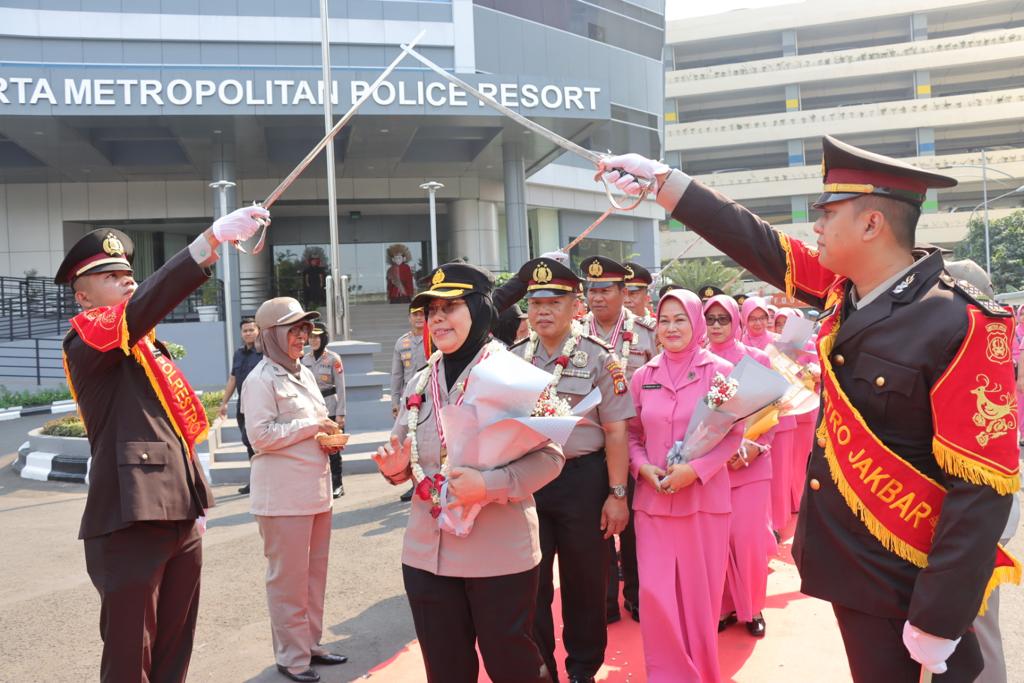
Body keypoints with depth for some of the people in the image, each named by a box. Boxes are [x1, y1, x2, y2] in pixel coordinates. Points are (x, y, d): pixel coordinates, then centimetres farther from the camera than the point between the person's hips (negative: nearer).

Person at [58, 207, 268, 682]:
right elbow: (143, 304, -28)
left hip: (180, 519, 8)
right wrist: (212, 239, -38)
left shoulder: (149, 346, 18)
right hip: (129, 524, -8)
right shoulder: (85, 340, -7)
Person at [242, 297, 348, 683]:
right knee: (288, 579, 2)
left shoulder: (305, 374, 13)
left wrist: (329, 436, 5)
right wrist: (312, 427, -16)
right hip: (283, 496, -8)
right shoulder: (261, 380, -11)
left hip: (315, 489, 8)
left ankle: (310, 643, 30)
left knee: (315, 573, 15)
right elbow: (260, 435, -19)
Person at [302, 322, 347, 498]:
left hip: (330, 408, -4)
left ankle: (337, 484, 12)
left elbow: (341, 388, -6)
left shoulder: (333, 358, -5)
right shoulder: (305, 359, 8)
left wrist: (340, 413, -10)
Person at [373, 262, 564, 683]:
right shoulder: (420, 382, 7)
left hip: (500, 552, -5)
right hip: (427, 553, 5)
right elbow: (407, 460, 15)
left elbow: (549, 455, -14)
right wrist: (397, 468, -9)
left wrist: (490, 485, -28)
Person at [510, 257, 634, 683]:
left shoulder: (597, 357, -5)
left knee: (585, 582, 12)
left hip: (582, 479, -2)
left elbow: (615, 431, -6)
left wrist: (617, 494, -9)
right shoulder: (513, 359, 4)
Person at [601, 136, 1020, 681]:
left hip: (905, 585, -6)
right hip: (848, 559, 7)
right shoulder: (845, 289, -2)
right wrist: (656, 176, 7)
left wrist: (938, 622, -21)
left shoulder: (961, 327, -22)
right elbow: (756, 243, 6)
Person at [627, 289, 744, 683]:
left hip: (704, 496, -2)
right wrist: (643, 467, -9)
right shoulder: (643, 376, 5)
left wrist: (695, 469, -17)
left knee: (700, 591, 8)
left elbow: (734, 433, -4)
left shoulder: (720, 371, -4)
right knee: (654, 591, 0)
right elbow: (632, 433, 11)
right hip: (653, 499, 2)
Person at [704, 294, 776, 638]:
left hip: (752, 462, -1)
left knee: (749, 537, -2)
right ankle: (724, 605, 20)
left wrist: (752, 447, -11)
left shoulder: (757, 359, 2)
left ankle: (753, 607, 18)